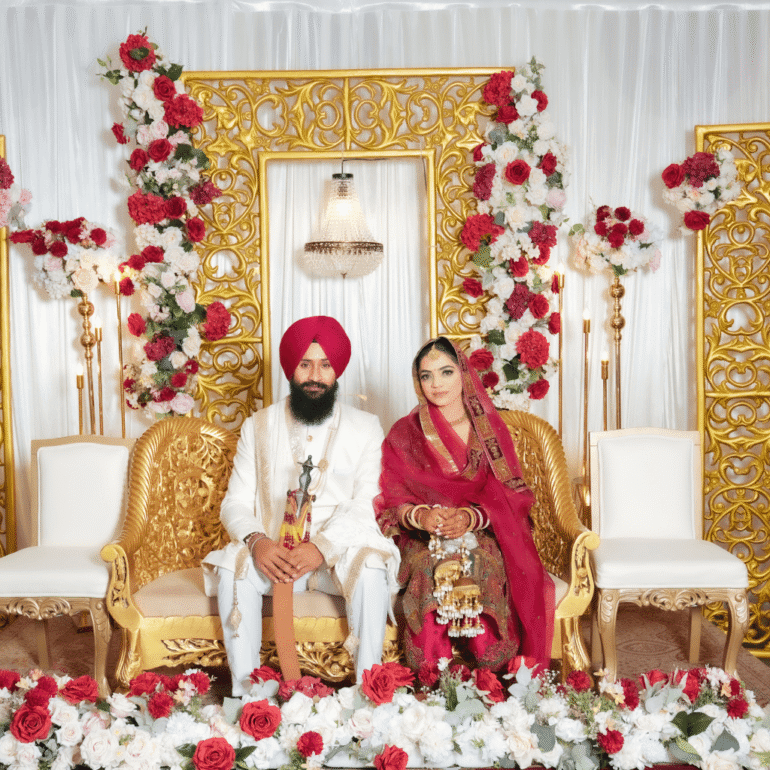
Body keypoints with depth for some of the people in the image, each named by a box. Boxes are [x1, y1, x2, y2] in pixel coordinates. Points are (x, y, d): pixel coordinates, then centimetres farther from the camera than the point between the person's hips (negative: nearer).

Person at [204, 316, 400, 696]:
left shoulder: (365, 428, 5)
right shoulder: (258, 426, 11)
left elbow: (366, 504, -6)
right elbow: (236, 503, 4)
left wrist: (322, 547, -24)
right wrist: (257, 541, -19)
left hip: (342, 550, -1)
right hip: (274, 552, 2)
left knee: (371, 569, -32)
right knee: (232, 568, -28)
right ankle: (244, 692, -18)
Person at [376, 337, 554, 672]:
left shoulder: (490, 429, 8)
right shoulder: (404, 434, 7)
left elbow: (511, 495, 0)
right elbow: (391, 499, 1)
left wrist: (470, 517, -20)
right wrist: (420, 516, -22)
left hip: (482, 533, 0)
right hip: (422, 537, 0)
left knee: (482, 563, -33)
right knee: (430, 566, -34)